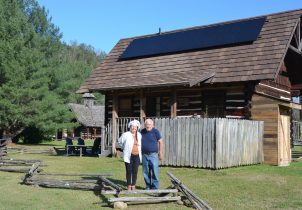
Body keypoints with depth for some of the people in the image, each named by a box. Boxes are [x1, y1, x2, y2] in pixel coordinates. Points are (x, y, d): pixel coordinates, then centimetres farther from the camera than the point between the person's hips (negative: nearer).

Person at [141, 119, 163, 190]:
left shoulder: (155, 131, -4)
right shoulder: (142, 131, 7)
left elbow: (160, 142, -1)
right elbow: (139, 142, 17)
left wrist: (160, 153, -4)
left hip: (153, 155, -4)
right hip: (144, 155, 4)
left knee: (155, 172, -5)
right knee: (146, 172, 8)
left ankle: (155, 187, 5)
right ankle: (148, 186, 21)